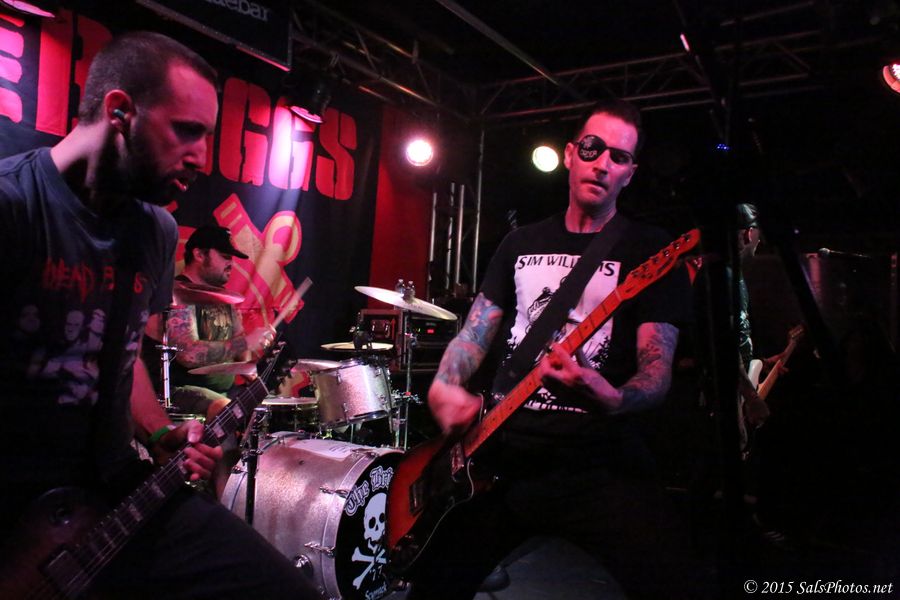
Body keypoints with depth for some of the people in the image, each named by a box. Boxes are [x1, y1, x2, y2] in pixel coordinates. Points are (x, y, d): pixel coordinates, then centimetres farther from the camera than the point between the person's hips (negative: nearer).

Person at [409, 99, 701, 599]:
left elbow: (657, 367, -7)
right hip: (502, 448, 4)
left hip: (600, 462, -3)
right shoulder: (522, 242, 15)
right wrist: (444, 386, -7)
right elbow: (478, 329, 14)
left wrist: (612, 399, -30)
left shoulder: (651, 251, 1)